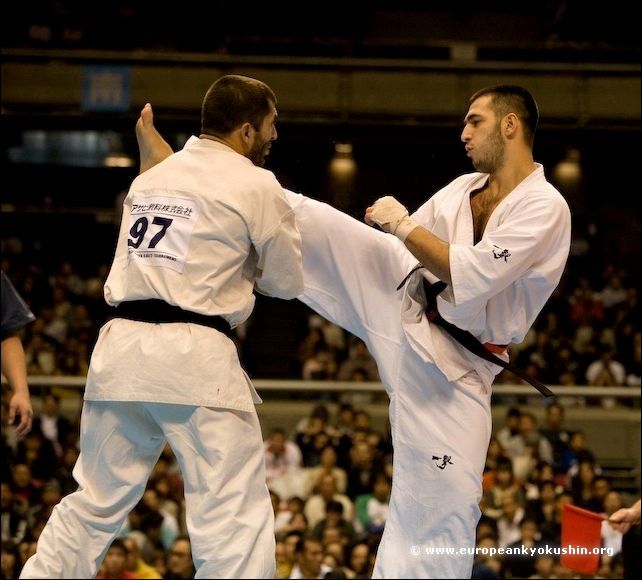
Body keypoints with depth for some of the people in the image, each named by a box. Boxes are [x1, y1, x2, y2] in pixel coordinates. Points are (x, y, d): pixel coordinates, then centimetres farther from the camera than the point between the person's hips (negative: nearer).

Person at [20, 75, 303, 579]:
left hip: (122, 348, 6)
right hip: (195, 356, -6)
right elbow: (287, 282, 8)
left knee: (96, 504, 16)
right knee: (235, 516, -5)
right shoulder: (255, 185, 0)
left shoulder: (149, 179, 18)